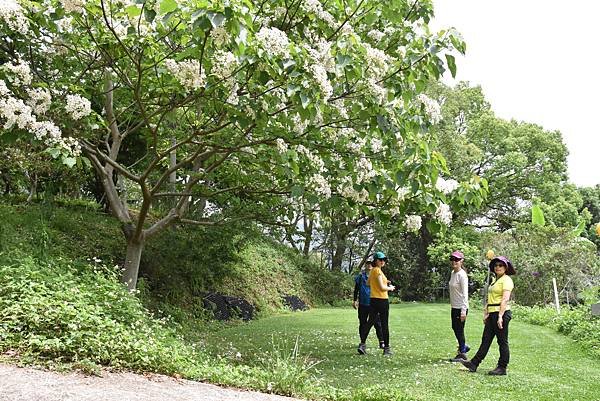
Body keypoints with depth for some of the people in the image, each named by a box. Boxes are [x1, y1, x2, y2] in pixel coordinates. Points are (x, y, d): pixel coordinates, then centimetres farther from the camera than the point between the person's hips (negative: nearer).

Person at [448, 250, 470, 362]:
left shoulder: (462, 275, -16)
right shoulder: (452, 273, 11)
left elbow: (465, 294, -19)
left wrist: (463, 311, -23)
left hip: (461, 307, -8)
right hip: (454, 307, 8)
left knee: (459, 330, 1)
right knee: (455, 328, 18)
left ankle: (462, 354, 14)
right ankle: (463, 346, 37)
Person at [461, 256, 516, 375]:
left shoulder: (506, 280, -9)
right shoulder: (495, 280, 19)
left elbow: (505, 299, -19)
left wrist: (500, 316, -24)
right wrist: (486, 314, 19)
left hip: (502, 313, -9)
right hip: (492, 313, 9)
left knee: (502, 341, 0)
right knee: (486, 339, 10)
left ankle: (502, 368, 9)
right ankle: (474, 364, 13)